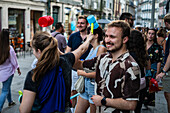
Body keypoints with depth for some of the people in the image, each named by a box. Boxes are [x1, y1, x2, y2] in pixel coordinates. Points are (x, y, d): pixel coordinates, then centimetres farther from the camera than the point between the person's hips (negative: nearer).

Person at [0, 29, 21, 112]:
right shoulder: (9, 48, -20)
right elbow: (14, 61, -10)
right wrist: (18, 69, 6)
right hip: (8, 71, -5)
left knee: (7, 87, 25)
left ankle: (10, 102, 45)